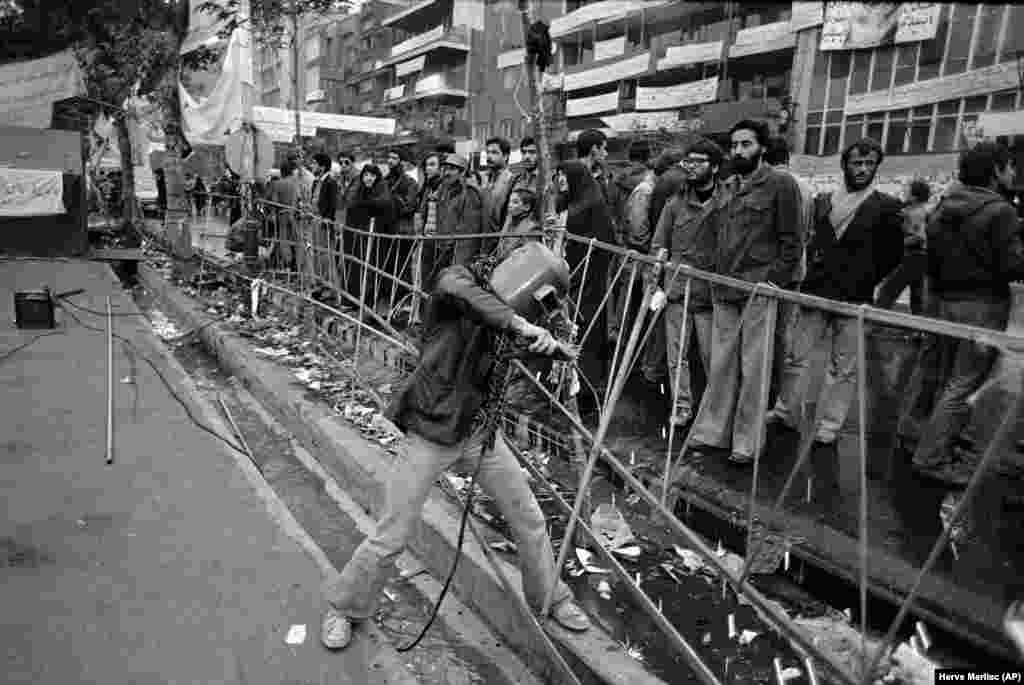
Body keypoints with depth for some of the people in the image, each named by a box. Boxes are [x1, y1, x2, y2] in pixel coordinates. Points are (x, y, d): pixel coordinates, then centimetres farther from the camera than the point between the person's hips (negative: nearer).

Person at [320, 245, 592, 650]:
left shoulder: (504, 305, 4)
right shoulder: (458, 279, -13)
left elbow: (549, 345, 1)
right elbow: (455, 290, -38)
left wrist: (548, 339, -22)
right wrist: (519, 324, -45)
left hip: (480, 433, 6)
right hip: (430, 434, -5)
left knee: (530, 521, 12)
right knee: (390, 538, 2)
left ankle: (552, 598, 36)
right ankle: (344, 608, 29)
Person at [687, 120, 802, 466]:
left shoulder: (781, 184, -2)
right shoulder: (729, 186, 17)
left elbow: (790, 242, -4)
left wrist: (773, 281, -12)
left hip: (759, 289, -6)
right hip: (725, 289, 6)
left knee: (752, 367, -1)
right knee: (721, 365, 9)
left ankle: (746, 443, 9)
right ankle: (711, 433, 18)